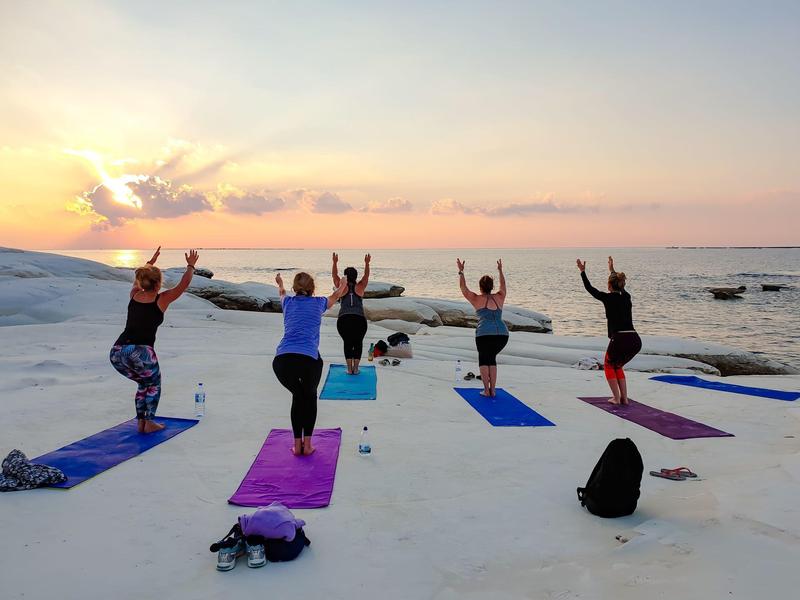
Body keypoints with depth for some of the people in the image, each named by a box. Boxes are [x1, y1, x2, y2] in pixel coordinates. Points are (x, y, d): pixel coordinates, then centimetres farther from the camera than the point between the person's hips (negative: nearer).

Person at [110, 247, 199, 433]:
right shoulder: (161, 299, 2)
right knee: (154, 383, 22)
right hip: (139, 352, -5)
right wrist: (191, 266, 26)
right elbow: (183, 285, 12)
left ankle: (141, 422, 26)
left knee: (145, 382, 28)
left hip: (117, 352, 6)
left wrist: (151, 262, 50)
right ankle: (149, 423, 16)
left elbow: (138, 279, 39)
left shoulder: (134, 295, 16)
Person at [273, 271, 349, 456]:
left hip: (282, 360, 2)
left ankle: (297, 445, 26)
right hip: (309, 359, -2)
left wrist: (280, 284, 73)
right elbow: (335, 296, 42)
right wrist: (343, 284, 65)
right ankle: (307, 444, 21)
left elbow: (282, 293, 50)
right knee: (310, 396, 26)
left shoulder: (288, 302, 22)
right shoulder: (318, 303, 18)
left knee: (297, 396, 28)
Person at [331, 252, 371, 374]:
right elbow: (366, 276, 20)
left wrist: (335, 262, 19)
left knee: (347, 343, 19)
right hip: (359, 319, 0)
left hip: (343, 319, 0)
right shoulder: (360, 287, 9)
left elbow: (334, 275, 21)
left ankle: (349, 368, 10)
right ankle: (355, 368, 12)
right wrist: (367, 263, 16)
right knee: (358, 343, 20)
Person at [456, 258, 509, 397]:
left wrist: (461, 271, 27)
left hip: (485, 334, -3)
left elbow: (463, 287, 19)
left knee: (483, 359, 16)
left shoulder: (476, 299, 9)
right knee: (492, 358, 22)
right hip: (502, 334, 4)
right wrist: (500, 271, 48)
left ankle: (486, 390, 8)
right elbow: (503, 285, 37)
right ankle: (492, 390, 18)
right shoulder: (499, 297, 17)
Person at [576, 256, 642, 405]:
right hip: (635, 341, 6)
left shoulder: (609, 298, -3)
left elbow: (589, 288, 10)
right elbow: (620, 287, 37)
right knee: (618, 366, 28)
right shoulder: (627, 297, 14)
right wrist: (612, 269, 50)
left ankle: (617, 398, 14)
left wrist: (582, 271, 22)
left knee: (609, 366, 21)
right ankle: (624, 398, 22)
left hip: (620, 340, -6)